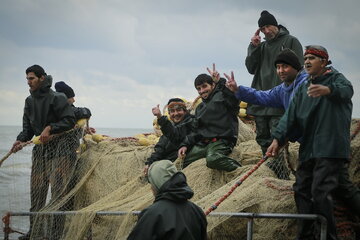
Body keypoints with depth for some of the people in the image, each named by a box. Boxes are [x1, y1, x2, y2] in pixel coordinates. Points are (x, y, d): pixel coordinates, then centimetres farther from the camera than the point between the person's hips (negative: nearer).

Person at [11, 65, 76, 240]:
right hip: (39, 150, 7)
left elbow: (70, 121, -12)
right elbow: (28, 127, 12)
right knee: (36, 192, 9)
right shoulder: (29, 101, 12)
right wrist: (21, 140, -6)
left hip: (57, 149, -7)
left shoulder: (56, 98, -10)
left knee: (57, 192, -9)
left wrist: (50, 128, -21)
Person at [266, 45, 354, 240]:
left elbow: (346, 90, -26)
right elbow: (290, 116, 11)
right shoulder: (302, 89, 19)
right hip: (307, 149, 7)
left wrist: (327, 90, -49)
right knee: (302, 189, 7)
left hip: (330, 150, -7)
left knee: (320, 192, -15)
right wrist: (277, 138, -5)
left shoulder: (336, 78, 0)